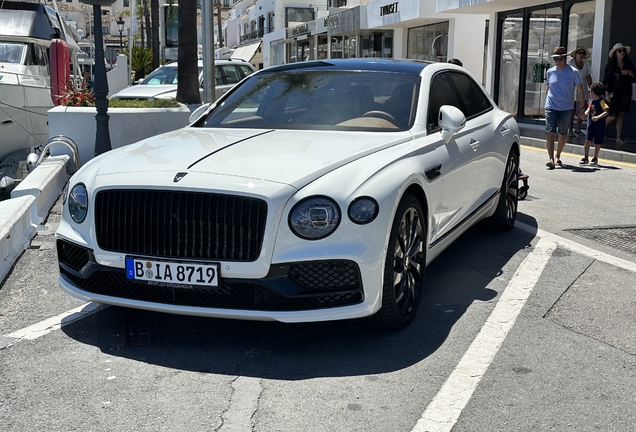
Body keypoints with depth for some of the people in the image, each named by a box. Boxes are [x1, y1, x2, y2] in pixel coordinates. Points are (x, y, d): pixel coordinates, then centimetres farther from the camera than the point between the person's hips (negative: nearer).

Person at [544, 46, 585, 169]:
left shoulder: (573, 72, -3)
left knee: (563, 133, 8)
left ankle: (558, 156, 26)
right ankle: (551, 158, -15)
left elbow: (580, 90, 1)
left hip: (566, 108, -1)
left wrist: (582, 107, 0)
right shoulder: (550, 72, 6)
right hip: (551, 107, 1)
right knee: (549, 132, -13)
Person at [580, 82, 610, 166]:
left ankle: (595, 159, 17)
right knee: (587, 141, 0)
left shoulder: (601, 101, -13)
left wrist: (598, 117, -31)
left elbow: (607, 111, -21)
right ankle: (586, 158, 8)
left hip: (599, 126, -6)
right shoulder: (592, 101, 8)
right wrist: (585, 114, -17)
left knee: (597, 143, 6)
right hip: (591, 125, 6)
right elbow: (588, 109, 6)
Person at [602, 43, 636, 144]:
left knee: (621, 114, 2)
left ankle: (619, 137, 5)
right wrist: (607, 93, -12)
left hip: (626, 92, 3)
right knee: (613, 115, -7)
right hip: (614, 92, -3)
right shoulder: (610, 65, -2)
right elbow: (606, 79, -4)